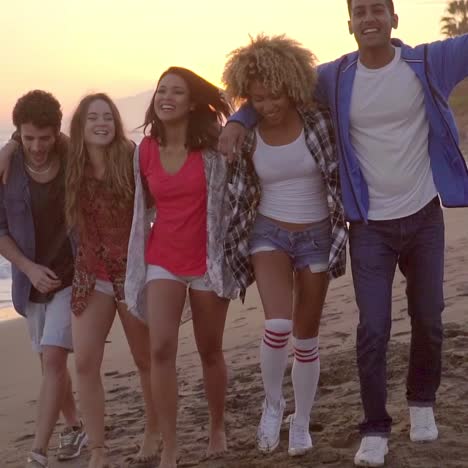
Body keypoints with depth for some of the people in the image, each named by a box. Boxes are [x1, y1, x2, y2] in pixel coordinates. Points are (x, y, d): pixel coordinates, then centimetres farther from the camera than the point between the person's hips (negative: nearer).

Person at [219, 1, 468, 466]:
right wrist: (238, 120, -9)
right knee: (373, 328, -3)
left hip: (424, 217, 1)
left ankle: (422, 401, 38)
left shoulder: (429, 62, -9)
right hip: (370, 226, -1)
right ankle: (375, 429, 10)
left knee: (428, 319, 14)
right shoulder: (336, 77, -5)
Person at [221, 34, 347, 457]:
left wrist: (348, 223, -4)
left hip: (317, 235, 0)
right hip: (270, 233, 0)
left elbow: (345, 172, -2)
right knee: (278, 325, -22)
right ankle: (273, 402, 5)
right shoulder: (247, 133, -9)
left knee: (306, 336, 8)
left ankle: (302, 422, 28)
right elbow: (240, 189, 8)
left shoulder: (318, 120, -14)